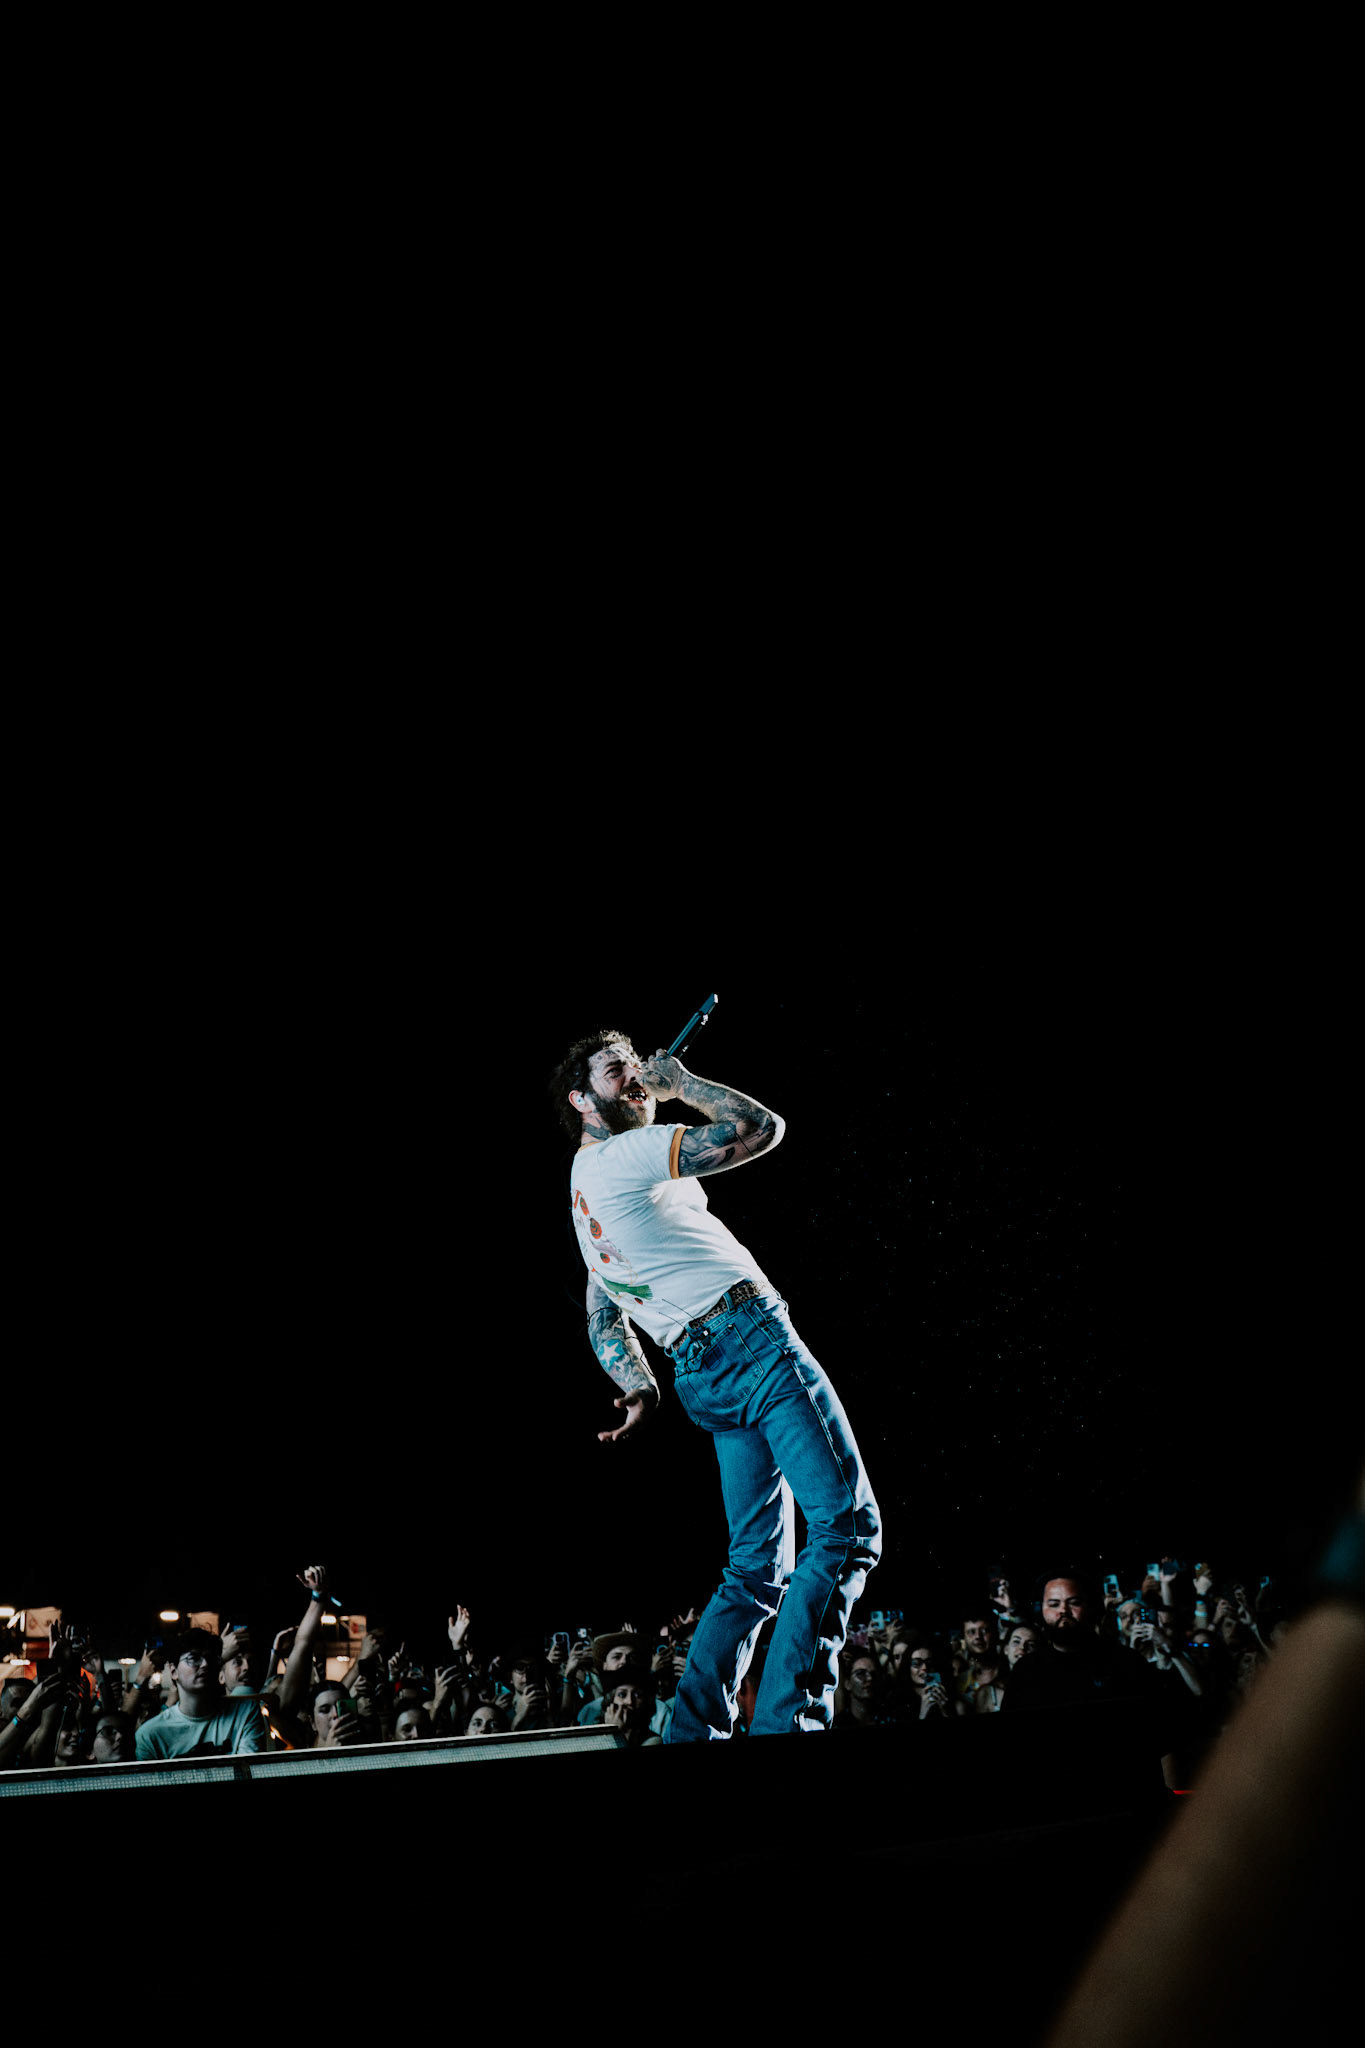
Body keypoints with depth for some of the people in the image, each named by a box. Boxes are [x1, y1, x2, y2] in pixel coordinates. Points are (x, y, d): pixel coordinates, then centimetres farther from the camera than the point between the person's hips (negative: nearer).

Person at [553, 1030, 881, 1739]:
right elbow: (762, 1128, -12)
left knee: (757, 1569, 14)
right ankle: (786, 1723, -13)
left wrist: (640, 1390, 24)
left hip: (702, 1375, 9)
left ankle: (690, 1732, 12)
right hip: (753, 1338, -9)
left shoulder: (583, 1186, 23)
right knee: (847, 1528, -9)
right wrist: (680, 1083, 1)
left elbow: (603, 1318, 26)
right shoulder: (627, 1153, -7)